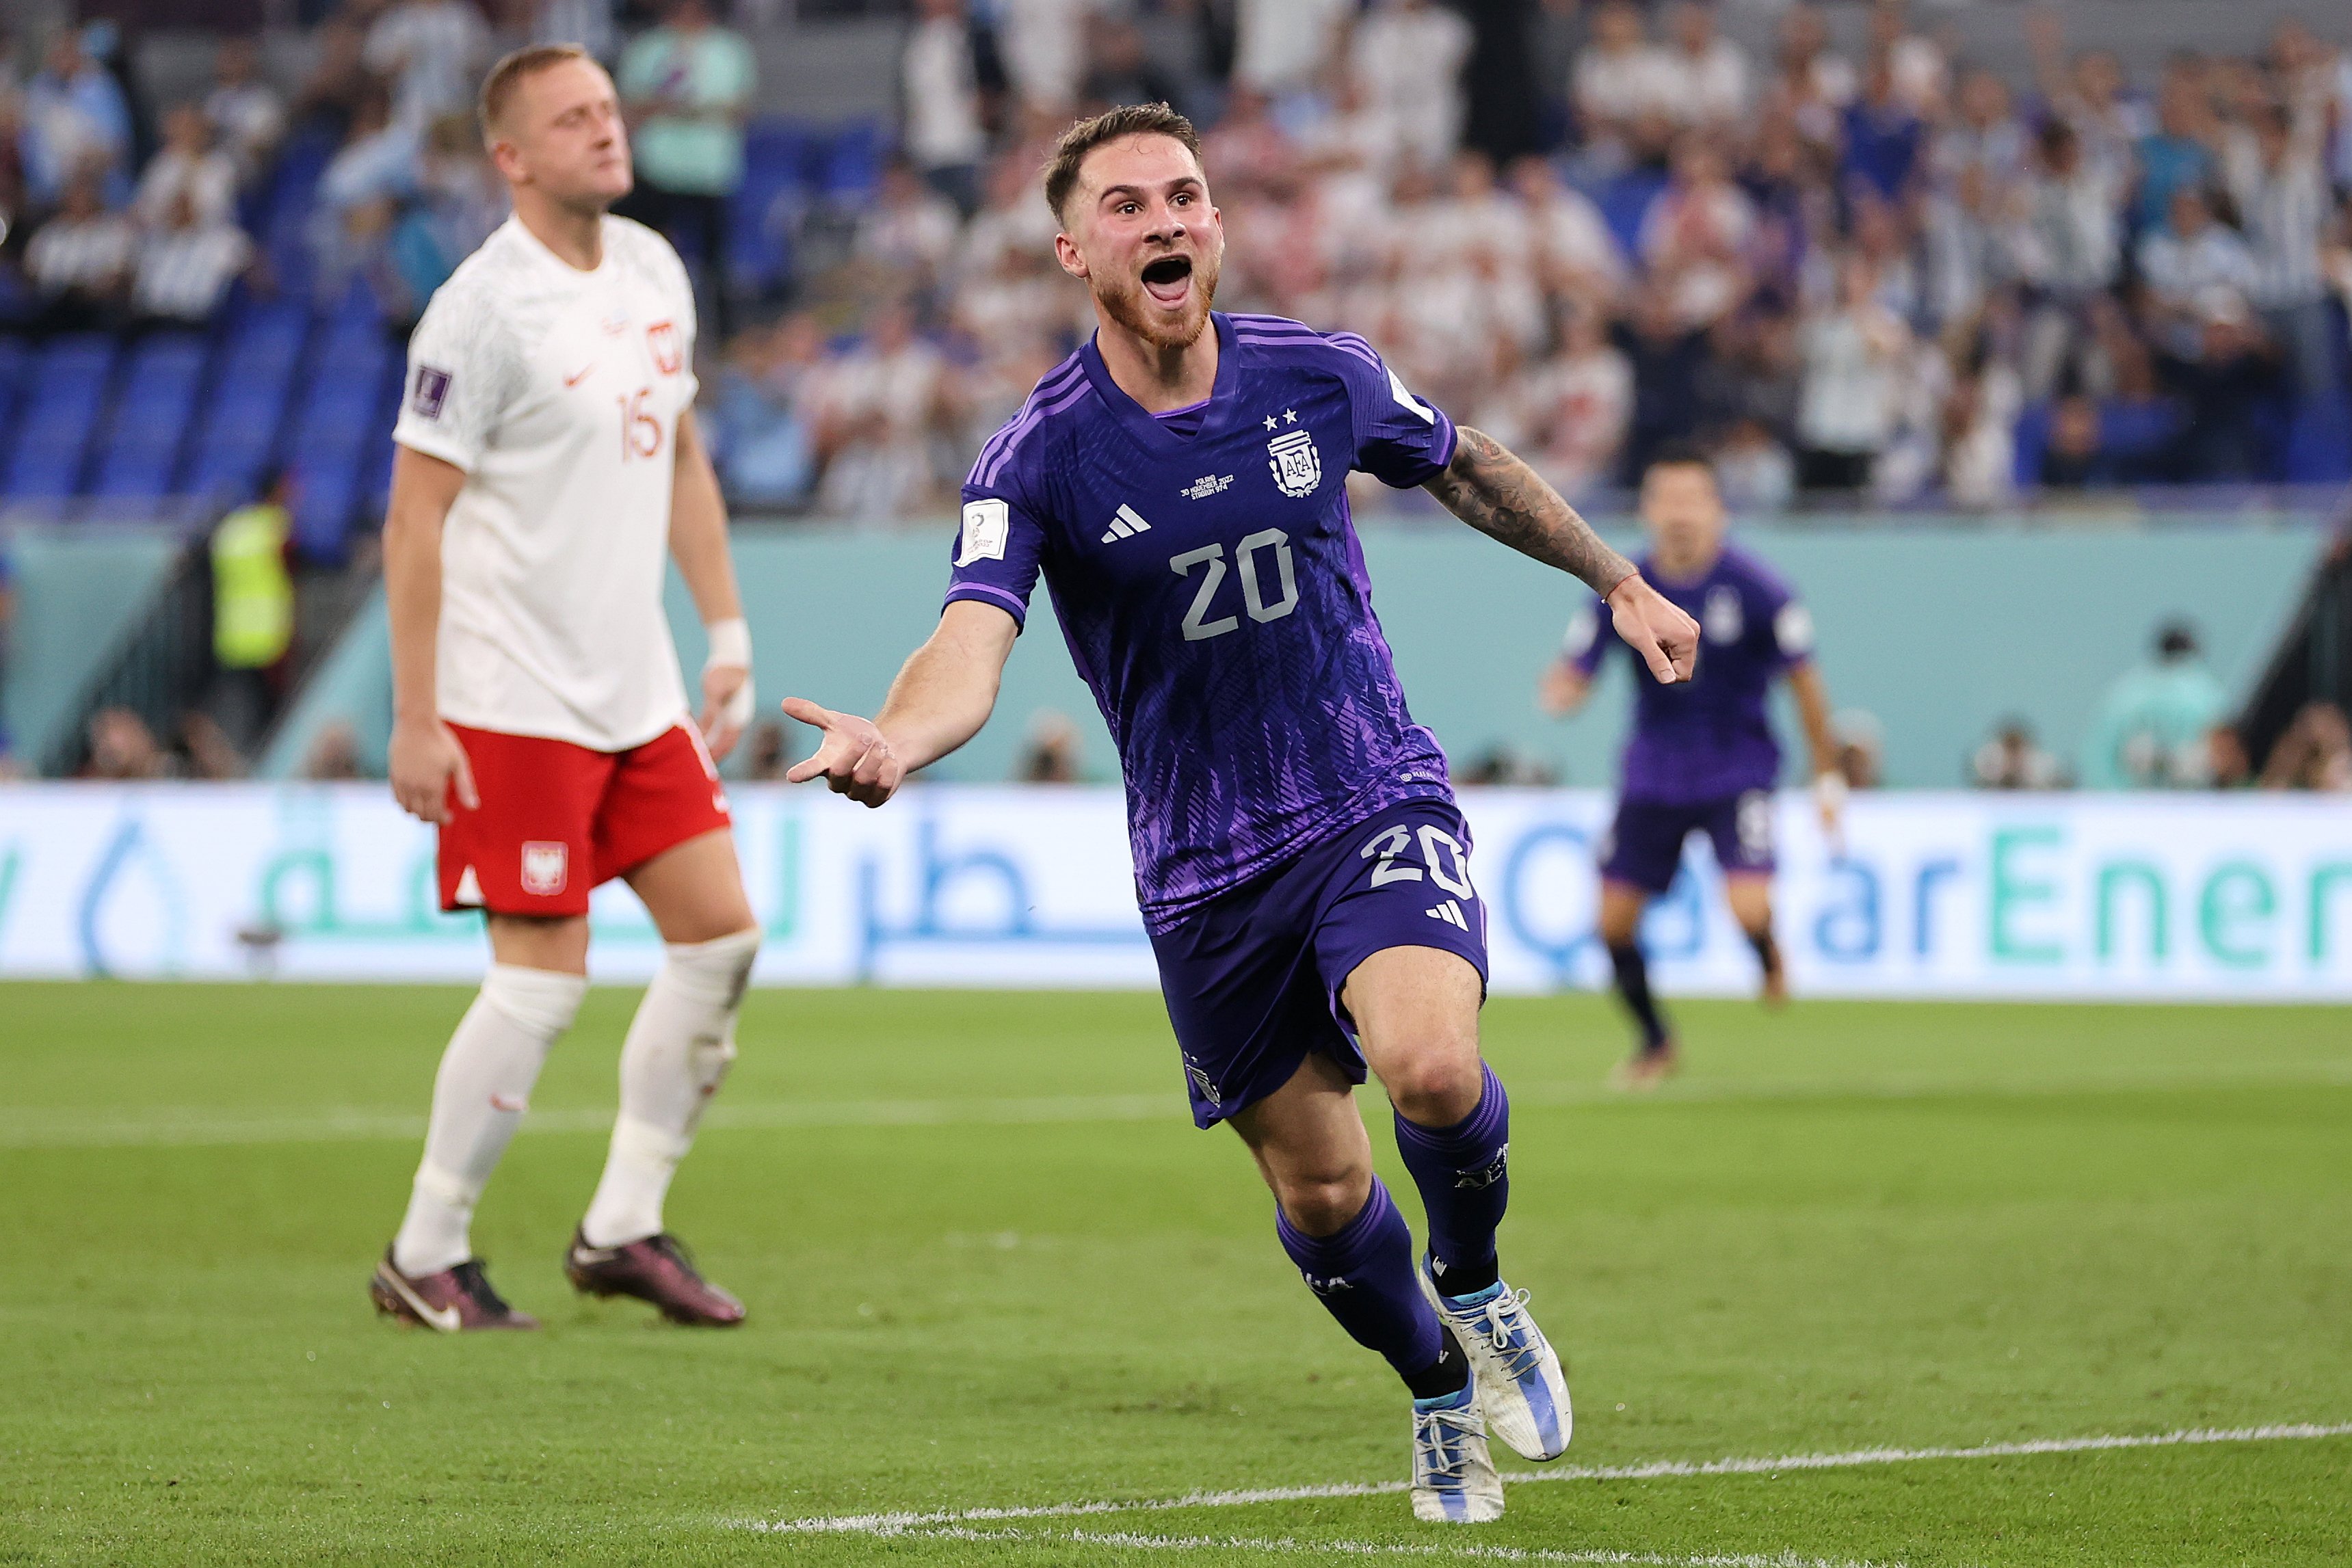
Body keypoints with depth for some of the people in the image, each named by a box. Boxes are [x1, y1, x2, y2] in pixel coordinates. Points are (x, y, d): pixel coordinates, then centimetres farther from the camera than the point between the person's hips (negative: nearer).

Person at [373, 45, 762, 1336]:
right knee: (543, 980, -8)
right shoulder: (485, 309, -15)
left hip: (635, 691, 8)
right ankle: (424, 1257, 5)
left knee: (721, 936, 4)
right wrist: (415, 720, -17)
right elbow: (415, 516, -14)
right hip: (513, 700, -8)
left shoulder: (653, 271, 9)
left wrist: (726, 633, 15)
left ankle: (623, 1228, 14)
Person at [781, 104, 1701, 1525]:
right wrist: (894, 743, -50)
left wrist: (1619, 578, 25)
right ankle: (1443, 1396, 35)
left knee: (1430, 1064, -27)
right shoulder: (1039, 459, -13)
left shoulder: (1322, 378, -5)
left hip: (1378, 803, 0)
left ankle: (1475, 1290, 5)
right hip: (1205, 863, 0)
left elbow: (1465, 467, 17)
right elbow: (975, 641, -28)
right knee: (1318, 1188, 5)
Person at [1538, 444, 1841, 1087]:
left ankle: (1770, 958, 19)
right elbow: (1571, 677, -3)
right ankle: (1656, 1042, 25)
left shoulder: (1753, 587, -12)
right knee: (1614, 919, -2)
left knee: (1749, 909, -22)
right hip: (1652, 777, 3)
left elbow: (1803, 680, -2)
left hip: (1737, 772, -3)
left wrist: (1828, 776, 0)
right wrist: (1560, 690, -29)